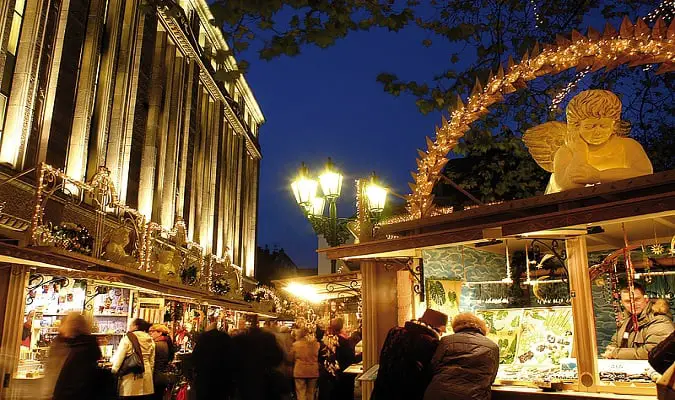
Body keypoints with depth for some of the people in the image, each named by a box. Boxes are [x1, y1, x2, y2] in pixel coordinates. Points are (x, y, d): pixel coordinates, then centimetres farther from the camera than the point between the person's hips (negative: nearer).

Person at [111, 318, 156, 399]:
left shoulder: (127, 338, -6)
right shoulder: (150, 340, 8)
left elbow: (119, 357, -6)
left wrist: (114, 370, 5)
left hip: (130, 375, -4)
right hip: (146, 374, 5)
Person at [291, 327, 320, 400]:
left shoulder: (295, 345, -8)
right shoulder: (315, 344, -1)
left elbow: (291, 358, 2)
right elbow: (319, 357, 8)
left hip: (300, 371, -3)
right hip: (313, 371, 3)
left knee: (301, 393, 4)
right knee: (310, 393, 16)